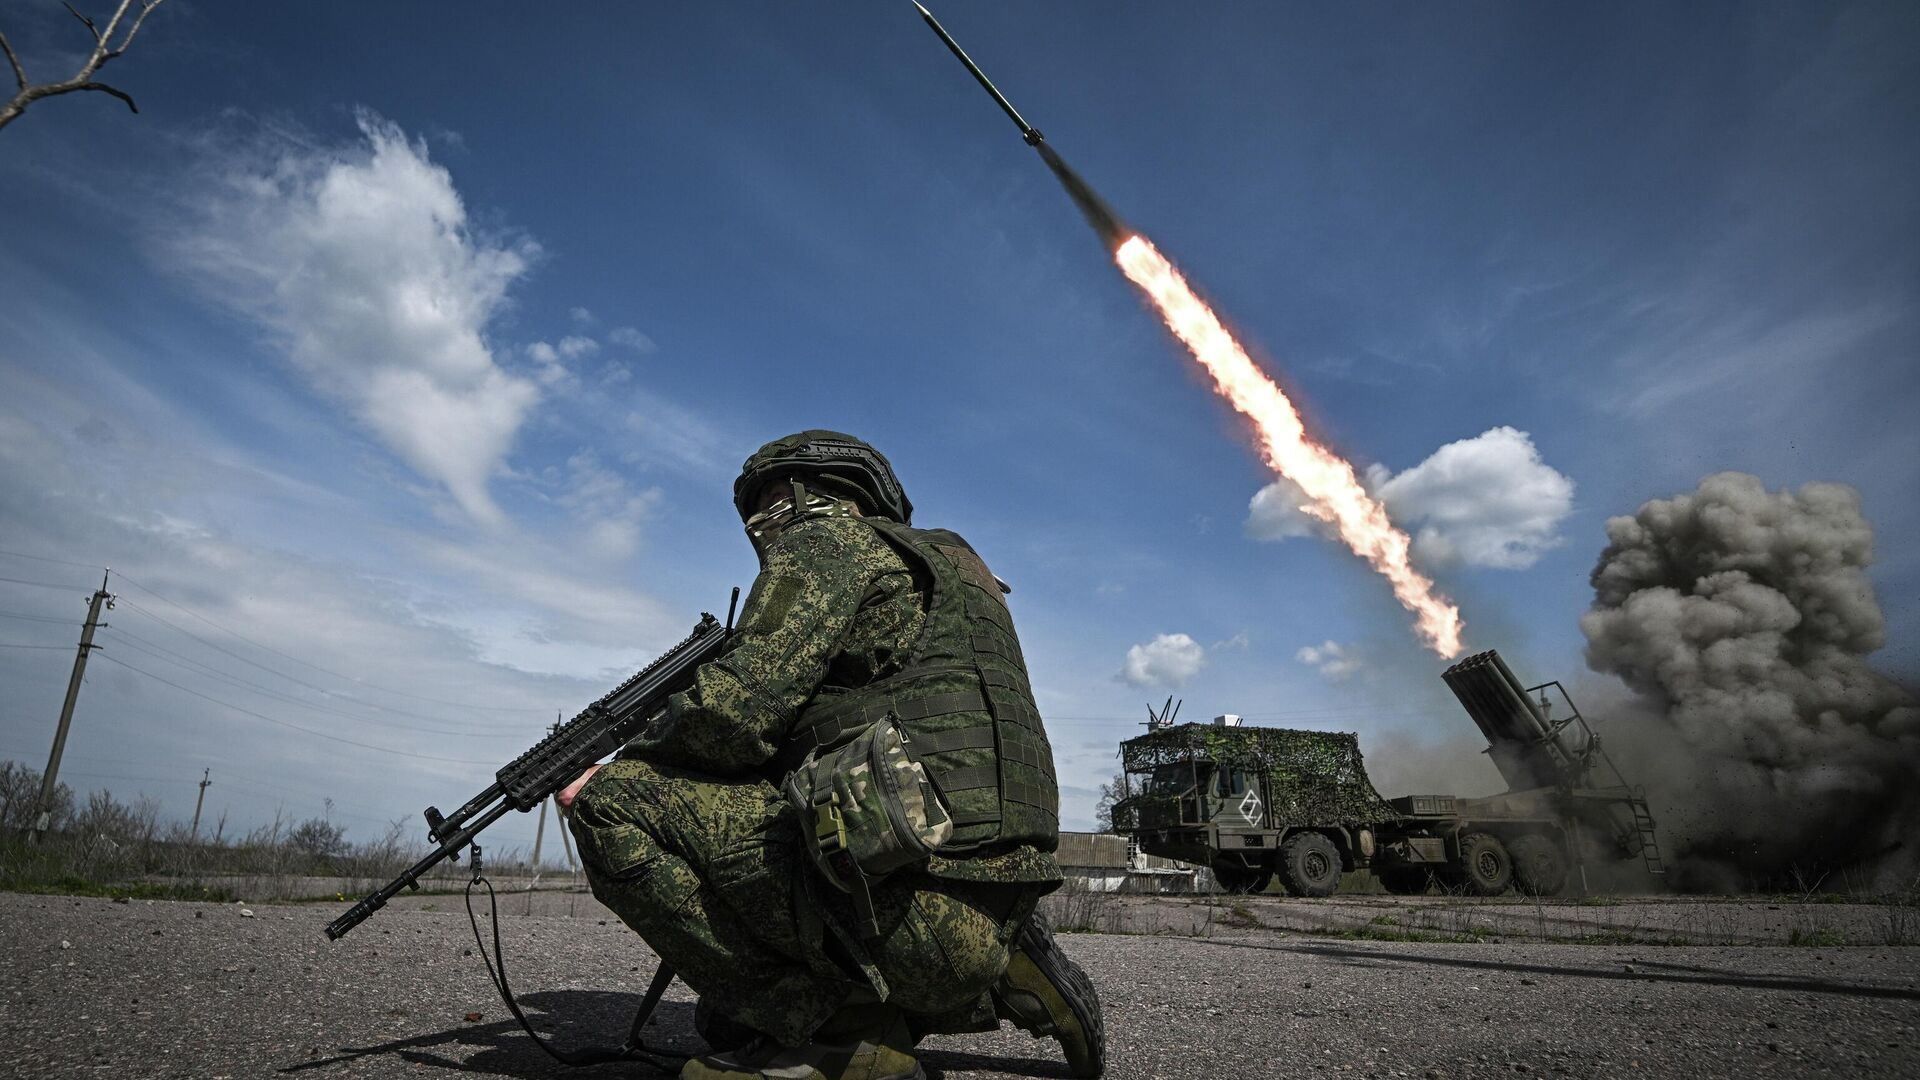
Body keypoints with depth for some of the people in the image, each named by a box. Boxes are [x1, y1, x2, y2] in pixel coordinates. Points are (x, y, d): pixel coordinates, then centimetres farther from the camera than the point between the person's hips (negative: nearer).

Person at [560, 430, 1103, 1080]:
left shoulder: (830, 535, 3)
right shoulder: (934, 564, 30)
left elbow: (741, 709, -10)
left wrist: (619, 767, 6)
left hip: (918, 895, -9)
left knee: (615, 805, -7)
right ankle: (998, 979, 13)